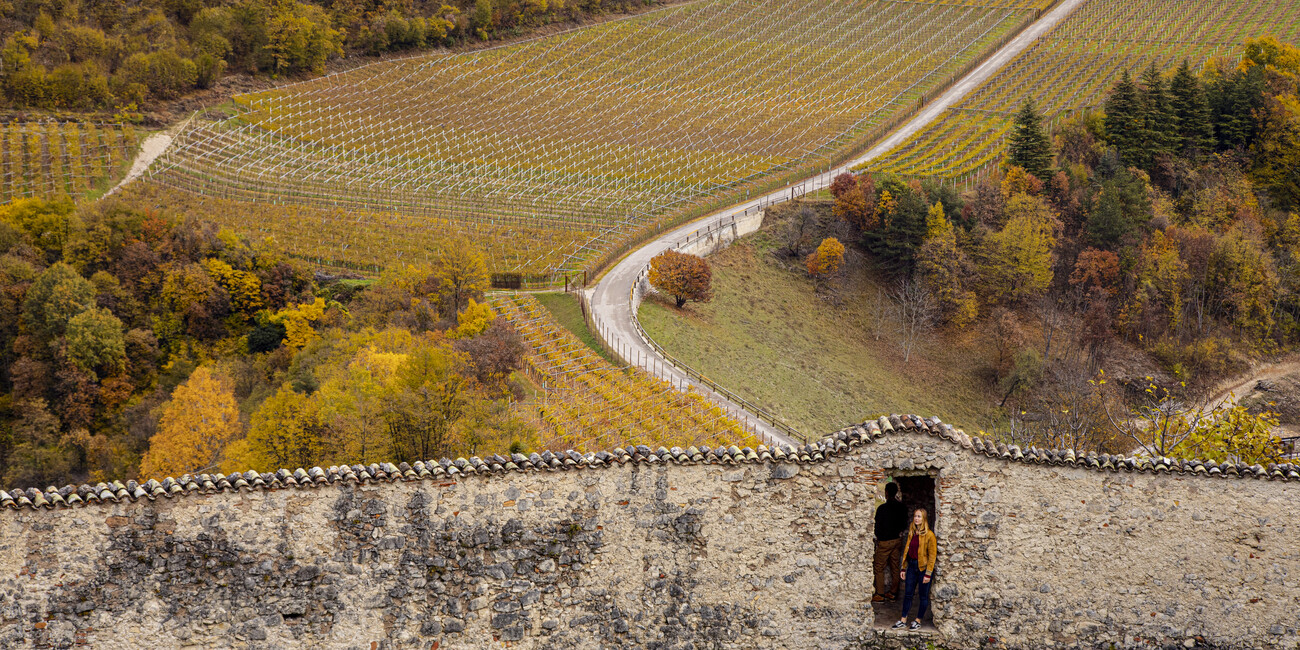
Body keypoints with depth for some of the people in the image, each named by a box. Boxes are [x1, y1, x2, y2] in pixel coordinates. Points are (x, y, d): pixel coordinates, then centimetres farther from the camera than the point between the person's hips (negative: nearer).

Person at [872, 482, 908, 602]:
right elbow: (904, 524, 8)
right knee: (895, 567, 13)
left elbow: (878, 526, -11)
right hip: (898, 540, 6)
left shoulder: (882, 508, -18)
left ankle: (880, 595, 2)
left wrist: (878, 537, 5)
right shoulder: (902, 507, -1)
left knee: (879, 567, 3)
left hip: (885, 541, -6)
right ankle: (893, 593, 18)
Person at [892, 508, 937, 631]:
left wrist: (928, 574, -14)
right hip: (912, 566, 6)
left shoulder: (929, 535, -11)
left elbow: (932, 555, -11)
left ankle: (918, 621, 16)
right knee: (907, 594, 8)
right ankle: (903, 621, 15)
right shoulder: (911, 533, 9)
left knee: (924, 596, 5)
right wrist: (903, 569, 13)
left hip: (923, 567, -6)